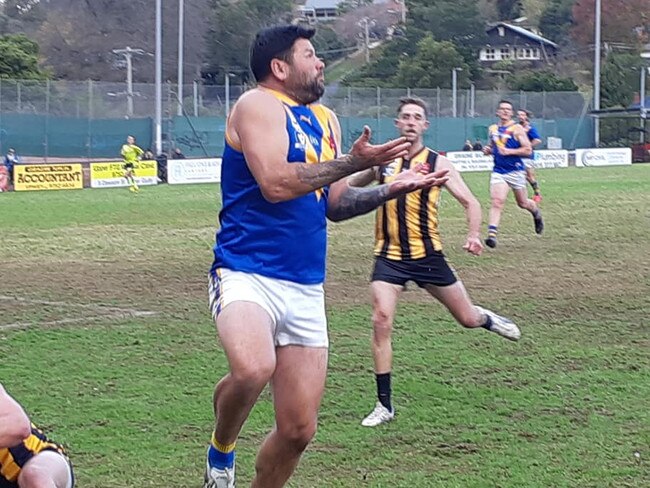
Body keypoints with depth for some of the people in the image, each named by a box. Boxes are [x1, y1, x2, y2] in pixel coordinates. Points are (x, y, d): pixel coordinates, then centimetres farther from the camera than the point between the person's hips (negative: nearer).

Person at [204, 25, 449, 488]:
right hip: (247, 273, -7)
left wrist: (392, 189, 7)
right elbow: (275, 185, -20)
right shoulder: (258, 105, -7)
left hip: (306, 291, 7)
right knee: (253, 369, -36)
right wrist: (352, 161, -14)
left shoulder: (325, 119, 17)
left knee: (298, 430, 6)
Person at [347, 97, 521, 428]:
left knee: (467, 319, 8)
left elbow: (470, 203, -2)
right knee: (381, 322, -16)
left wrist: (473, 235, -21)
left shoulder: (437, 163, -3)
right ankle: (384, 404, -5)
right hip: (389, 257, 0)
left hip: (428, 255, 0)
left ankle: (486, 319, 49)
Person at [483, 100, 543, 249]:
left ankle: (537, 214, 46)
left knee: (523, 203, 12)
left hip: (515, 171, -3)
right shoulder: (492, 129, 10)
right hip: (498, 172, 3)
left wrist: (510, 151, -20)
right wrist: (488, 150, 3)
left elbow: (528, 151, -10)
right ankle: (492, 234, -23)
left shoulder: (517, 129, -6)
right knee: (497, 201, -16)